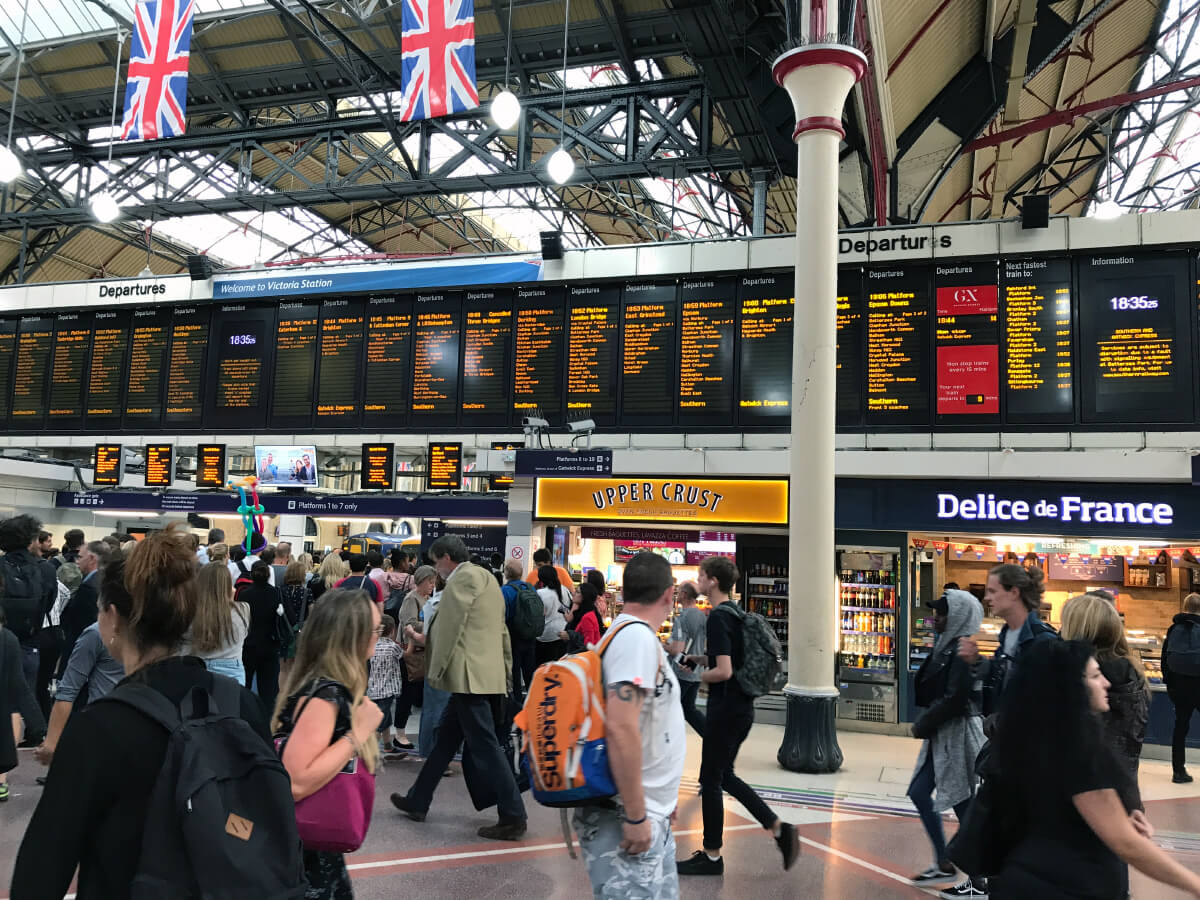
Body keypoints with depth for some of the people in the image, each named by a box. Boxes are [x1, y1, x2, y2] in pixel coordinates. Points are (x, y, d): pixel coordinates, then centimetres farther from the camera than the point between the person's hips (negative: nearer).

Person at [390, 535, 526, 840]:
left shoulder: (463, 577, -10)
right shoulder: (485, 577, 19)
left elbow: (450, 628, -14)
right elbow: (500, 629, 21)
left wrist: (435, 670, -7)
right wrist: (506, 670, 22)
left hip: (470, 676, -10)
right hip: (482, 674, 10)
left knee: (484, 746, -6)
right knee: (446, 737, 17)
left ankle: (513, 817, -2)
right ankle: (417, 801, 28)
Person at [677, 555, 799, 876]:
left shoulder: (718, 618, -19)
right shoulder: (735, 613, 10)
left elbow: (724, 671, -25)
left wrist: (700, 676, -7)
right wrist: (700, 659, 13)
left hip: (725, 710, -9)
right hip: (742, 708, 9)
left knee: (710, 779, 4)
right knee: (725, 776, 18)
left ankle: (712, 856, 15)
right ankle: (779, 828, 15)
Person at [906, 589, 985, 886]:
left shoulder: (962, 651, -16)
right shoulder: (947, 646, 11)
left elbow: (955, 699, -21)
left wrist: (923, 725, -12)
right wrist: (925, 723, 3)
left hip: (958, 733, -10)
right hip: (941, 734, 10)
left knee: (961, 801, -1)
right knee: (919, 793, 12)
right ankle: (943, 863, 23)